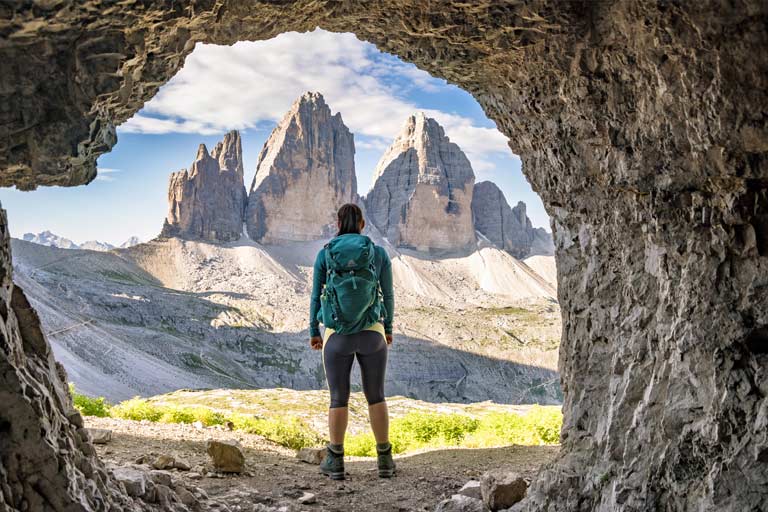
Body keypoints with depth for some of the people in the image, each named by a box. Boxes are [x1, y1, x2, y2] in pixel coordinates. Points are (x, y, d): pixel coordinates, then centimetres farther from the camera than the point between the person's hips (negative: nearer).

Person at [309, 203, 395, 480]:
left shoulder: (324, 254, -3)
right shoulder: (379, 253, -2)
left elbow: (316, 296, 1)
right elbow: (387, 296, 3)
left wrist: (313, 332, 12)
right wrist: (388, 329, 17)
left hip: (337, 337, 0)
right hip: (372, 335, 1)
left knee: (338, 399, 12)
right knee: (376, 396, 14)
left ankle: (335, 462, 16)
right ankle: (384, 460, 16)